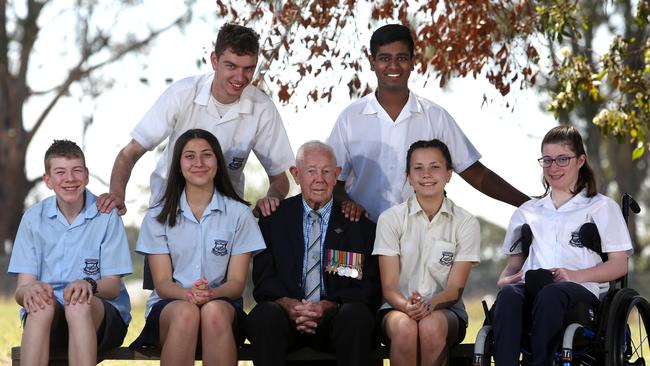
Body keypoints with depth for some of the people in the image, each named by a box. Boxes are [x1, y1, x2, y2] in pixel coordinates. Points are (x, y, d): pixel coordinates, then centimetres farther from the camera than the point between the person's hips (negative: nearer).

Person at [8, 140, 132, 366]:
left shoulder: (106, 215, -1)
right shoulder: (34, 218, 5)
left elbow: (113, 287, -3)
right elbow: (21, 291, 0)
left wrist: (89, 285, -27)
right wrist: (29, 290, -27)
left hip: (101, 316, -1)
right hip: (46, 319, 1)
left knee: (79, 304, -35)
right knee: (42, 304, -34)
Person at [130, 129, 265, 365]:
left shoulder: (239, 214, 7)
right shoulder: (158, 217, 9)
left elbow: (237, 282, 2)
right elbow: (162, 281, 1)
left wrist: (212, 294, -22)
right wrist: (188, 294, -23)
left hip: (222, 304, 0)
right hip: (169, 305, 0)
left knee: (214, 311, -36)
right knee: (186, 313, -36)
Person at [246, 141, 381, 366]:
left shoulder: (358, 223, 8)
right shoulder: (274, 218, 11)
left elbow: (370, 287, 3)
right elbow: (263, 279, 5)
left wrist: (329, 307, -15)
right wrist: (287, 304, -18)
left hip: (336, 317, 0)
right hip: (288, 314, 0)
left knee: (356, 315, -34)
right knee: (263, 316, -33)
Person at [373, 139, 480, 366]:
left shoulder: (466, 223, 3)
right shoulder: (390, 219, 3)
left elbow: (455, 289, -2)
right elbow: (389, 286, -3)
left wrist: (430, 304, -25)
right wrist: (407, 306, -26)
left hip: (446, 312, 0)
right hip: (398, 309, 0)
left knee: (431, 326, -35)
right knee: (404, 326, -36)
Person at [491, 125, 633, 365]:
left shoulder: (602, 208, 19)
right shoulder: (526, 212, 32)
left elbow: (619, 265, 9)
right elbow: (515, 261, 27)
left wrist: (576, 275, -9)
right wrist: (505, 278, 1)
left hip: (583, 290, -3)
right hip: (531, 287, 3)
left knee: (550, 294, -41)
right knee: (508, 295, -36)